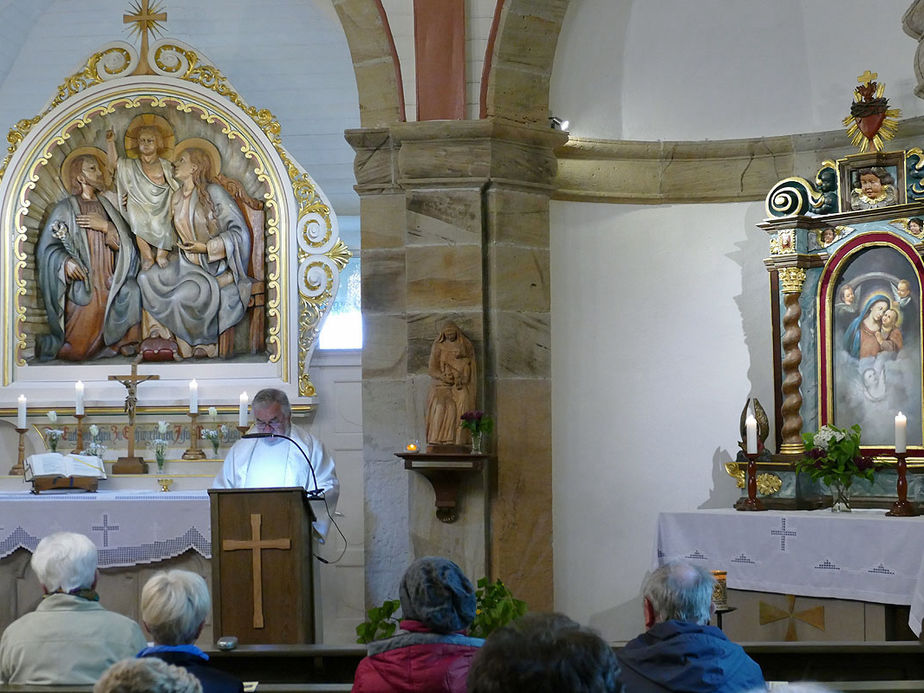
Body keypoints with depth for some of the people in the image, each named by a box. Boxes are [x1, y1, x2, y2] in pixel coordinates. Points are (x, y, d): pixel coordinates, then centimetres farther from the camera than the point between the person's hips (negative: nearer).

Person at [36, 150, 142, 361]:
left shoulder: (106, 206, 16)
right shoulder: (65, 208, 1)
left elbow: (126, 244, 6)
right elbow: (47, 248, -5)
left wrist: (106, 226, -10)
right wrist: (65, 261, -23)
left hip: (108, 287, 5)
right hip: (81, 288, -5)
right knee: (77, 350, -14)